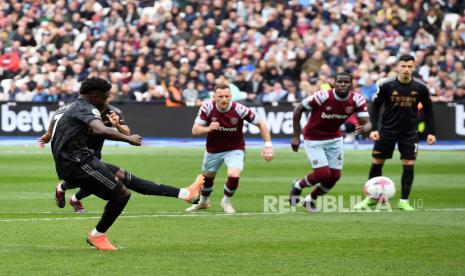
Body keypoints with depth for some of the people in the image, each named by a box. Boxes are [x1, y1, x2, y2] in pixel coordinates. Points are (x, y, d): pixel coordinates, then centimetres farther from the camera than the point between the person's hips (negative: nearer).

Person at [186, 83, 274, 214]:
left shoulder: (239, 109, -26)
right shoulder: (207, 107, -21)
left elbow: (261, 124, -13)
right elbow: (195, 130, -17)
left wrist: (268, 145, -19)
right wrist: (208, 129, -38)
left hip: (235, 149, -2)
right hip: (213, 149, 2)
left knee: (234, 175, -25)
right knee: (207, 177, 18)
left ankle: (226, 201, 7)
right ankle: (203, 201, 51)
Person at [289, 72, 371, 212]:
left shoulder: (357, 100, -16)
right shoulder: (322, 96, -28)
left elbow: (366, 123, -17)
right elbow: (298, 109, -16)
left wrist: (364, 128, -43)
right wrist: (296, 136, -13)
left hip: (334, 139, 5)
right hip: (314, 139, -5)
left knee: (334, 176, 4)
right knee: (323, 174, -14)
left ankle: (310, 199, 30)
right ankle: (298, 186, 18)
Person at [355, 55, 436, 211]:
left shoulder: (420, 88, -7)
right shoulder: (386, 86, -12)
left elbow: (428, 109, 5)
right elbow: (376, 106, -3)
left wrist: (431, 132, 1)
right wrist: (374, 129, -11)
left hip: (409, 133, 0)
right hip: (387, 130, 0)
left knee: (408, 165, -6)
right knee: (377, 163, 3)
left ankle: (404, 201, 6)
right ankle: (371, 197, 19)